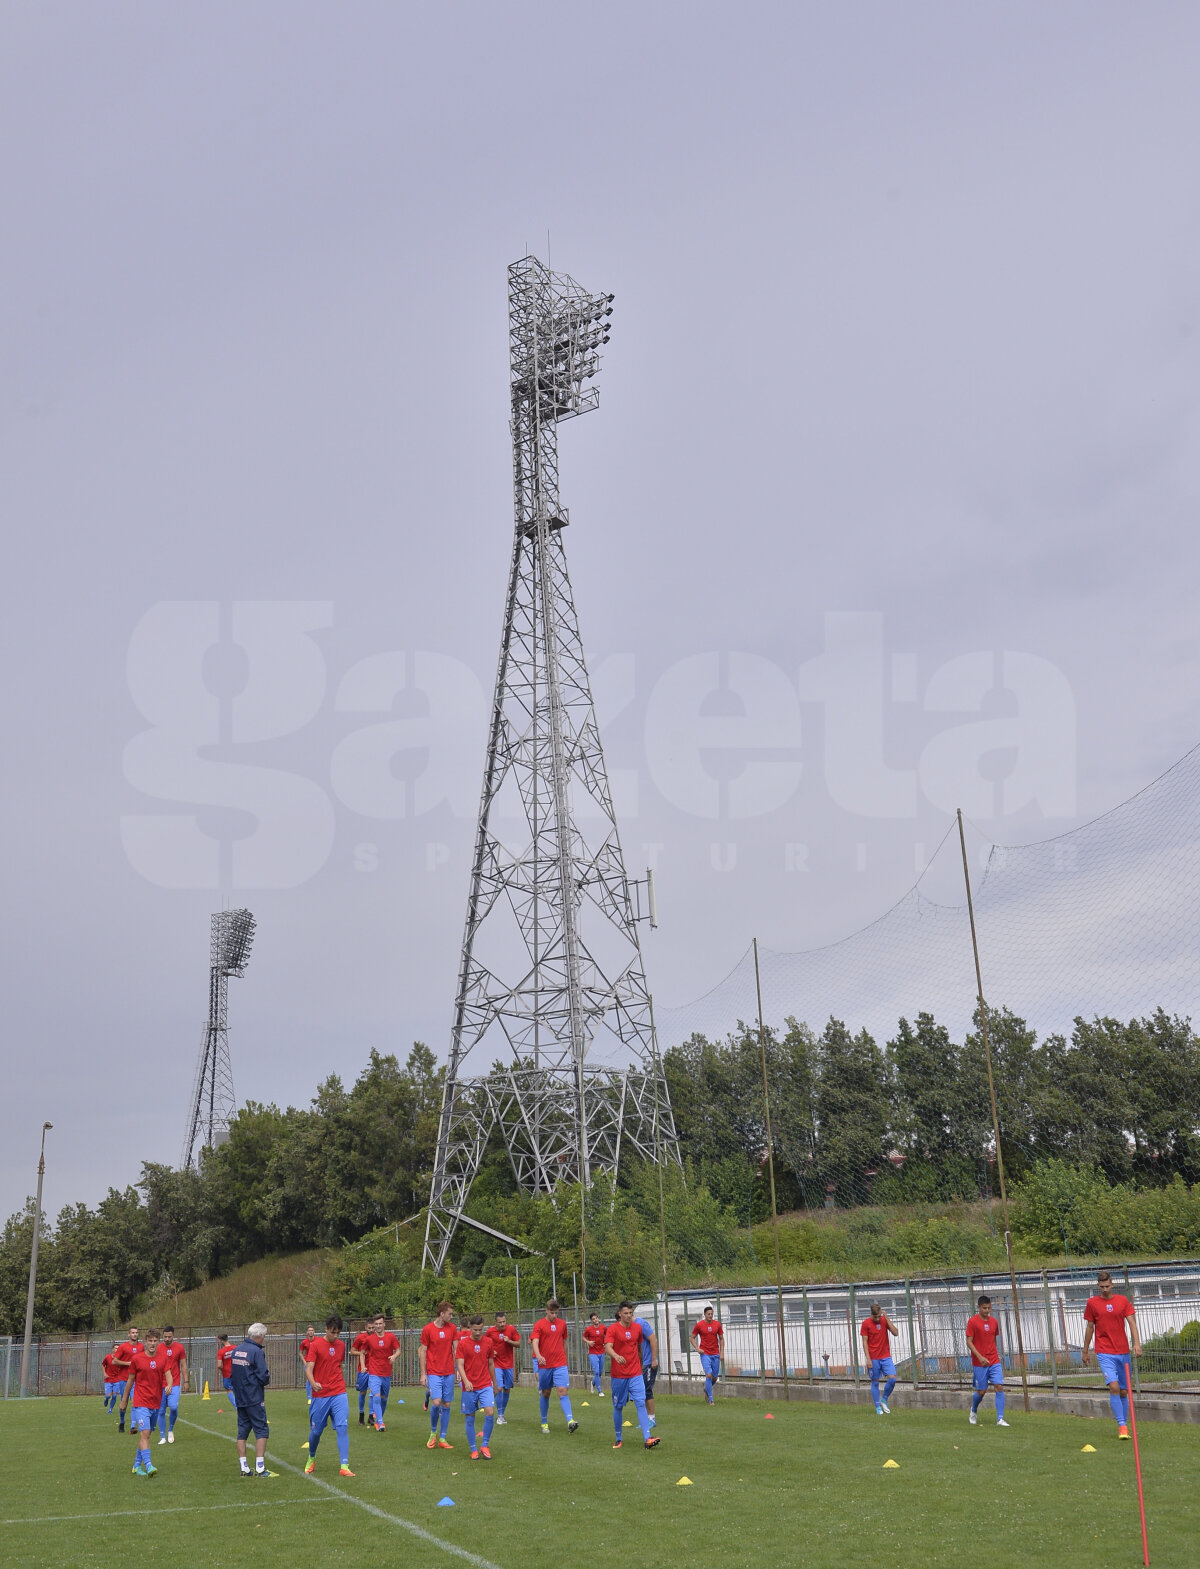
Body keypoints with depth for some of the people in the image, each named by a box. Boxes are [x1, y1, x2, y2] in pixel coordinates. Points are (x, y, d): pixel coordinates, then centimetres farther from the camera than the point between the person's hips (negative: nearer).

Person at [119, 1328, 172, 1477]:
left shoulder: (162, 1359, 6)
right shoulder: (136, 1359, -3)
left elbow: (168, 1375, 0)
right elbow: (130, 1380, 6)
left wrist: (169, 1385, -23)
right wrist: (124, 1400, 13)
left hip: (156, 1403, 4)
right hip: (141, 1402, -4)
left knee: (145, 1434, 12)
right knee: (145, 1433, -16)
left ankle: (137, 1465, 24)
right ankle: (148, 1466, -24)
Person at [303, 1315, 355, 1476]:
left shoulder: (341, 1345, 8)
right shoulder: (316, 1345, -6)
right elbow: (308, 1369, -14)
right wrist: (313, 1383, -32)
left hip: (339, 1394, 2)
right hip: (320, 1395, -2)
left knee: (342, 1428, -10)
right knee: (316, 1431, 8)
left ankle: (345, 1466, -11)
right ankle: (312, 1459, 36)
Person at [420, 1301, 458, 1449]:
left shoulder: (452, 1328, 6)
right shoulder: (428, 1329, -4)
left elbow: (456, 1349, 11)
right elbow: (423, 1351, 0)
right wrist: (423, 1374, -3)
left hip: (449, 1373, 4)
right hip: (433, 1373, -4)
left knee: (446, 1405, 4)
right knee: (436, 1402, -15)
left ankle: (442, 1439, 12)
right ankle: (433, 1433, 9)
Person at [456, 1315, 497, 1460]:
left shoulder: (488, 1342, 5)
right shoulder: (462, 1343, -3)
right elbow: (460, 1365, -9)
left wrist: (494, 1385, 18)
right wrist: (466, 1380, -26)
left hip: (485, 1385, 1)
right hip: (469, 1387, -1)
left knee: (490, 1413, -15)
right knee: (470, 1419, 3)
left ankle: (484, 1446, 1)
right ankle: (474, 1450, 18)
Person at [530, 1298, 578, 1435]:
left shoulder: (562, 1323, 8)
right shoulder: (539, 1325, -4)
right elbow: (534, 1342, -16)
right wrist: (538, 1356, -34)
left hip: (560, 1365, 1)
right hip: (544, 1364, -1)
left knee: (563, 1391, -12)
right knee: (545, 1393, 8)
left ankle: (570, 1421, -22)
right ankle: (544, 1423, 23)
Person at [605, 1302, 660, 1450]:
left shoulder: (637, 1327, 7)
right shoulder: (613, 1329, -7)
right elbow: (608, 1346, -22)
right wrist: (616, 1356, -42)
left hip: (636, 1374, 2)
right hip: (618, 1375, -2)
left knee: (641, 1403, -10)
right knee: (618, 1407, 6)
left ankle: (647, 1439, -16)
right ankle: (618, 1439, 22)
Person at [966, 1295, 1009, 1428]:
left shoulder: (994, 1321, 8)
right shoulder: (972, 1321, -7)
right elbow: (969, 1342, -10)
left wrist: (994, 1355, 16)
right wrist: (980, 1357, -20)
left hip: (994, 1362, 4)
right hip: (979, 1363, -4)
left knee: (999, 1387, -10)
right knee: (981, 1391, 3)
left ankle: (1000, 1419, -8)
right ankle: (974, 1411, 32)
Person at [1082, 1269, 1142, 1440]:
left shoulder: (1123, 1301, 5)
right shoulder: (1092, 1303, 3)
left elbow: (1131, 1322, 0)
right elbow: (1090, 1327, 10)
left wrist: (1137, 1343, -15)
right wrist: (1085, 1351, 13)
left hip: (1123, 1352, 2)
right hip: (1105, 1353, -2)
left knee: (1124, 1391, 7)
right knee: (1113, 1387, -18)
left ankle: (1124, 1425, 22)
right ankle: (1122, 1426, -14)